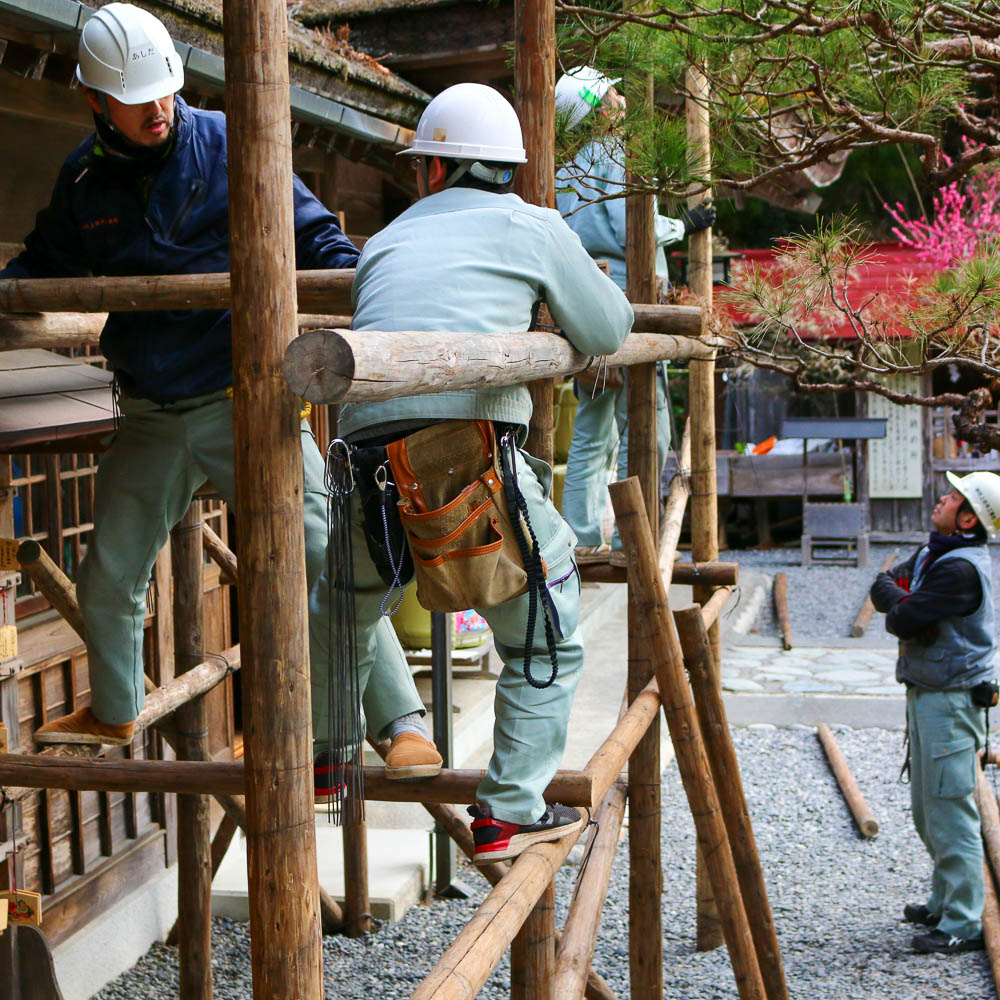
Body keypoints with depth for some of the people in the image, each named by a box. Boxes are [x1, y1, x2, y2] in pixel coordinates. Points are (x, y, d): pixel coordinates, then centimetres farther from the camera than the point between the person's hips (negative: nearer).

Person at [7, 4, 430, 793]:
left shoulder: (228, 146, -7)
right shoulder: (85, 180, 5)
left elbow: (311, 233, -5)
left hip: (243, 400, -4)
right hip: (152, 421, 5)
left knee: (321, 552, -16)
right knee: (107, 576, 15)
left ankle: (401, 721, -8)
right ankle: (113, 713, 41)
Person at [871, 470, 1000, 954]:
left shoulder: (961, 569, -21)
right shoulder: (932, 553, 11)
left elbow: (903, 622, -22)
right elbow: (882, 586, 11)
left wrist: (899, 607, 0)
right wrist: (902, 599, -10)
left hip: (952, 701, -10)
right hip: (926, 695, 10)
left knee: (950, 813, -7)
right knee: (927, 810, 19)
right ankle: (945, 901, 31)